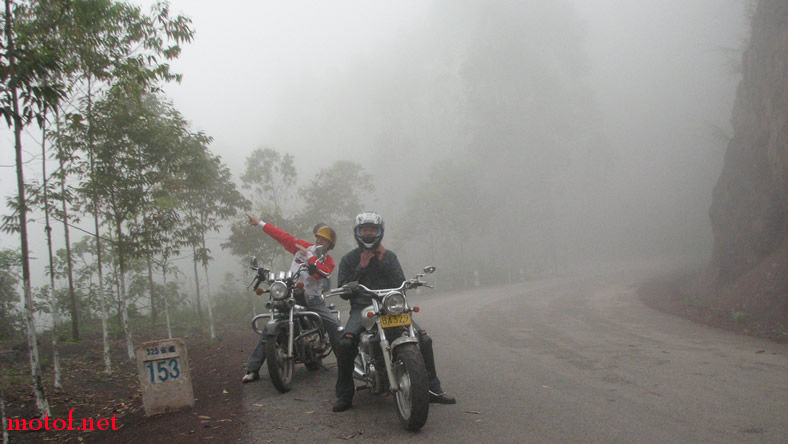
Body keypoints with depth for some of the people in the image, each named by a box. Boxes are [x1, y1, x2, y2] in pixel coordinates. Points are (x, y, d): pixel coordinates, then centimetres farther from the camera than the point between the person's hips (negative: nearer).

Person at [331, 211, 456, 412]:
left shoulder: (389, 256, 15)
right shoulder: (348, 259, 11)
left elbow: (401, 286, 4)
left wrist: (384, 262, -5)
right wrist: (361, 268, -5)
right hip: (361, 308, -2)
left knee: (423, 338, -18)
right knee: (345, 344, -31)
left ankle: (433, 389, -4)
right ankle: (344, 395, -14)